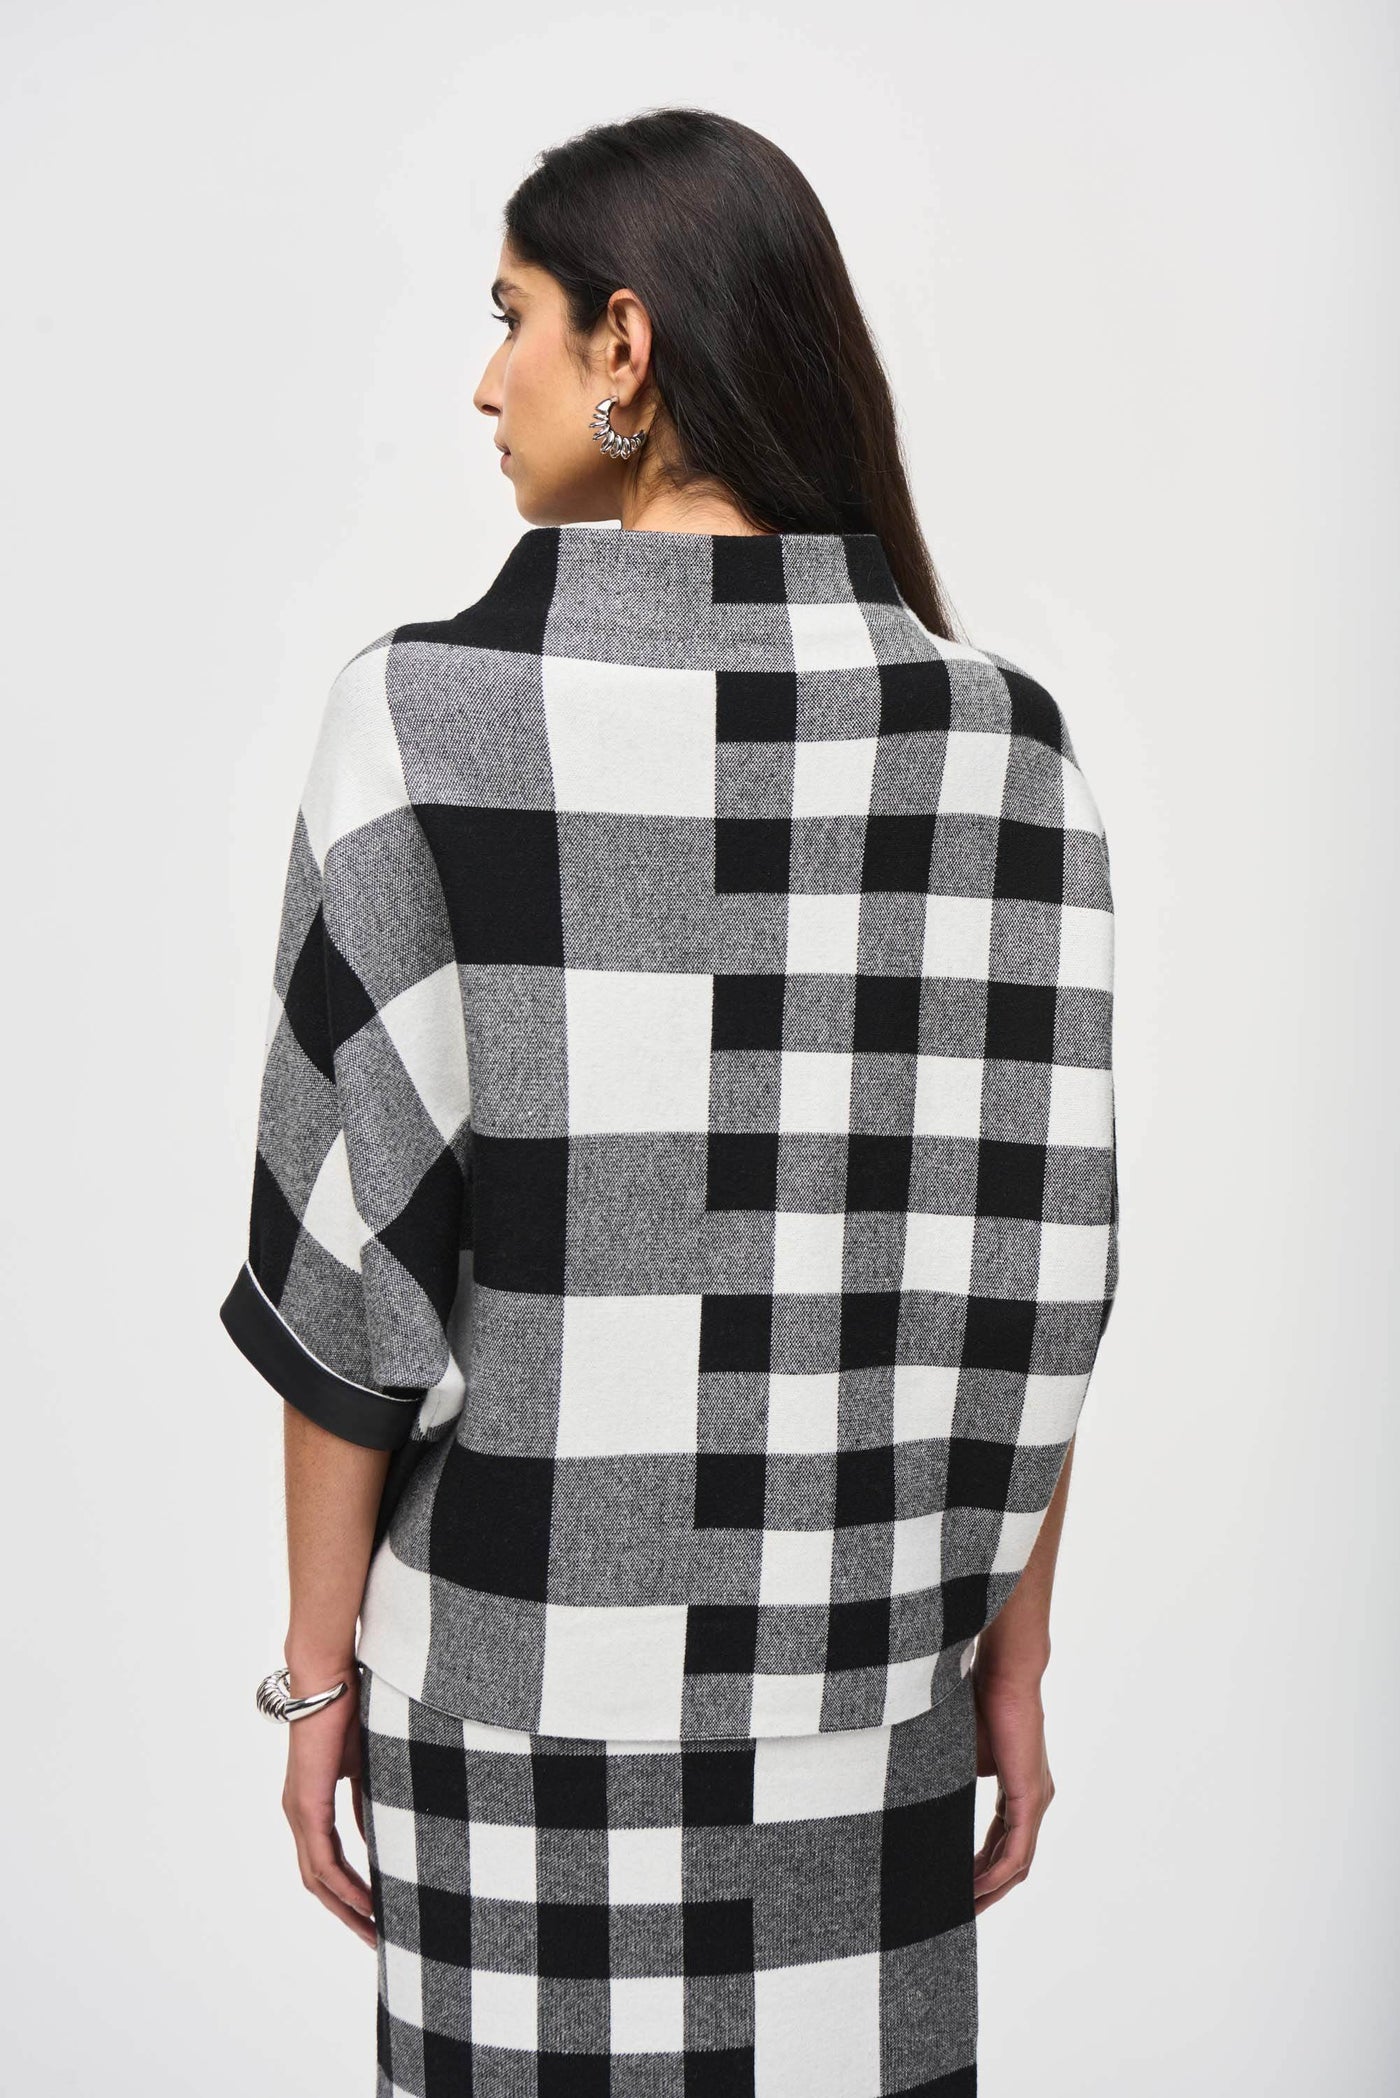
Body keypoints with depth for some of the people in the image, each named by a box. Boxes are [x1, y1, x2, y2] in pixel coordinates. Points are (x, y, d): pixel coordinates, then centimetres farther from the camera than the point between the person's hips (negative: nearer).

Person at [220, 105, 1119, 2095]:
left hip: (518, 1676, -2)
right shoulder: (1000, 734, -5)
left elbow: (353, 1249, -11)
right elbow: (1038, 1262, -2)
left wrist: (318, 1669, 1)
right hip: (863, 1690, 3)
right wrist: (1013, 1657, 8)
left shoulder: (426, 713, -13)